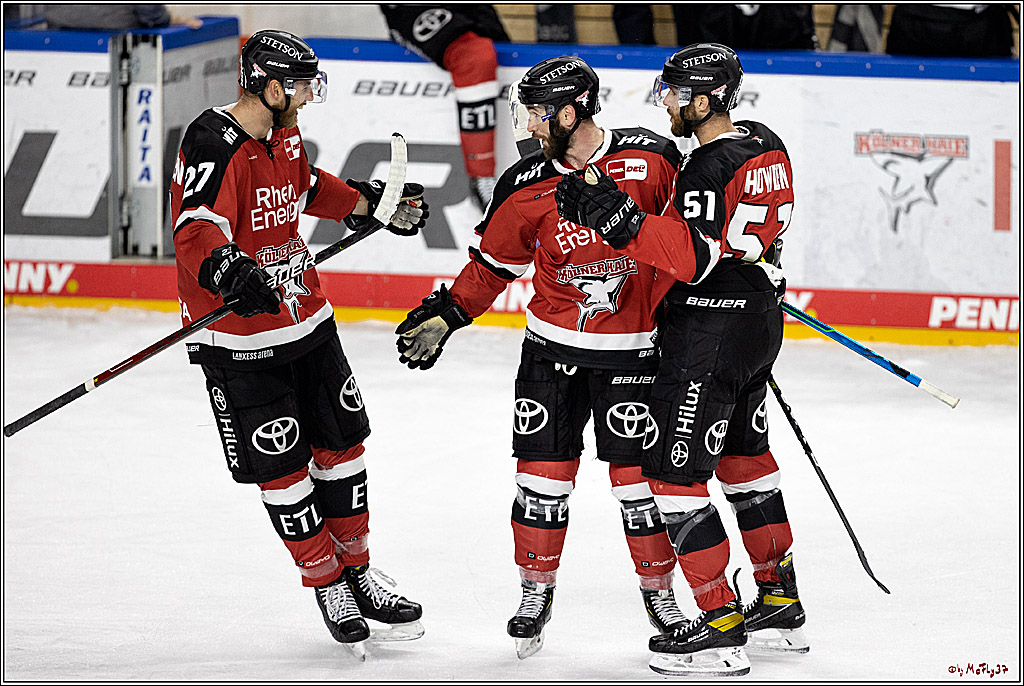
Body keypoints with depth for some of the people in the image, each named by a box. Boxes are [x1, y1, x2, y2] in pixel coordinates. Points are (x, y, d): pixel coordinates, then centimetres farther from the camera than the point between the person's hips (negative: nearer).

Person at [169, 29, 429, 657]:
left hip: (308, 320, 8)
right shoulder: (214, 146, -22)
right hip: (239, 336, -8)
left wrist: (369, 204, 24)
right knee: (281, 469, 0)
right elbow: (196, 229, -35)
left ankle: (358, 574, 28)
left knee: (342, 448, 14)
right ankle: (328, 585, 15)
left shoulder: (284, 135, 5)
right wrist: (227, 269, -53)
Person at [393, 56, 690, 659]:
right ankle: (537, 589, 18)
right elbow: (493, 265, 7)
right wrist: (443, 316, 1)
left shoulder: (652, 160, -11)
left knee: (637, 470, 0)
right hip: (553, 347, 2)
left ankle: (659, 589, 18)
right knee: (544, 468, 1)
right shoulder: (527, 186, -5)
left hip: (632, 348, -2)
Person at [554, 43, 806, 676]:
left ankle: (722, 628, -4)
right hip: (761, 320, 10)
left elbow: (690, 259, -30)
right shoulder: (767, 145, 6)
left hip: (712, 335, -10)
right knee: (744, 459, 23)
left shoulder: (712, 167, -23)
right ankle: (781, 607, 31)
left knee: (676, 470, -4)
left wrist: (619, 217, -34)